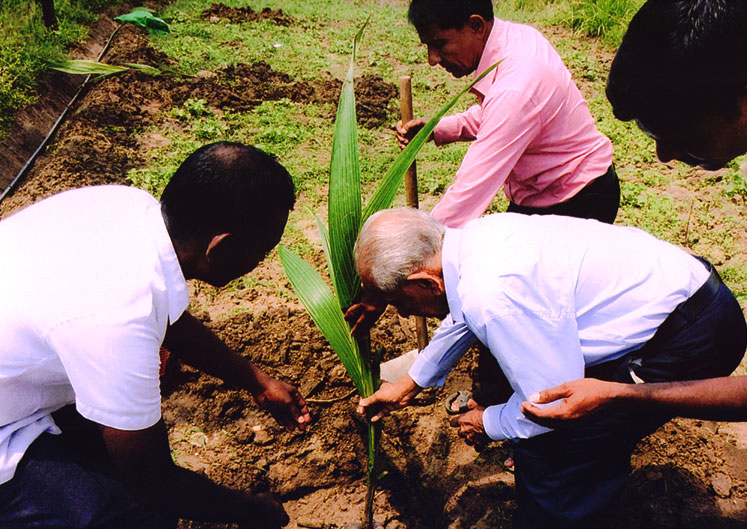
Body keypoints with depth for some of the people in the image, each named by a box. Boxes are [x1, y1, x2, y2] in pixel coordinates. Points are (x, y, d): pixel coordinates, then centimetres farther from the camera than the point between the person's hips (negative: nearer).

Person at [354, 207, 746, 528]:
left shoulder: (493, 295, -31)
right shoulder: (472, 236, -1)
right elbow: (463, 313, 20)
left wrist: (490, 424, -1)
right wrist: (412, 382, 32)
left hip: (691, 340, -9)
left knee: (546, 450, -9)